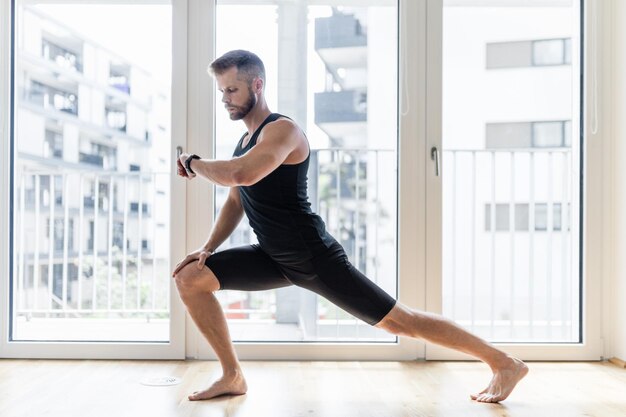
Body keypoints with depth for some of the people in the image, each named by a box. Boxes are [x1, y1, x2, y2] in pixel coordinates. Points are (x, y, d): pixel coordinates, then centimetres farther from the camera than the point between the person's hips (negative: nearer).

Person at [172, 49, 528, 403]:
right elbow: (236, 202, 20)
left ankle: (505, 364, 10)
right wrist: (208, 247, 6)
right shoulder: (247, 139, 14)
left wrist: (194, 163, -16)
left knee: (399, 321, -5)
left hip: (314, 258, -9)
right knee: (189, 277, 2)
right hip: (275, 258, 9)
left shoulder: (282, 130, -17)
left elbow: (241, 175, -36)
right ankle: (233, 377, 9)